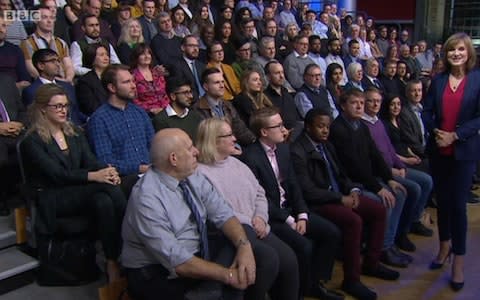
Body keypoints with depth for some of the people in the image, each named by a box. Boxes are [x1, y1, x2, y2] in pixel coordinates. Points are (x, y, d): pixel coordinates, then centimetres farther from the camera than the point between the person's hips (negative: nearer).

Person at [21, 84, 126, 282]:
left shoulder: (74, 133, 17)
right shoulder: (32, 141, -3)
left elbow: (91, 161, 7)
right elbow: (57, 174, -15)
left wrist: (108, 172, -17)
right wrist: (93, 176, -28)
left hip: (80, 193, 5)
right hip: (53, 200, -5)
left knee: (105, 202, -31)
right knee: (108, 188, -30)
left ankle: (113, 261, -27)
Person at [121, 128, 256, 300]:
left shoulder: (193, 177, -2)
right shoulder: (147, 199, -25)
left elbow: (223, 214, -3)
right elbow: (177, 261, -27)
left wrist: (244, 245, -23)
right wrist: (228, 275, -24)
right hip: (157, 275, -7)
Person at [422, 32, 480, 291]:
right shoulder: (438, 81, 6)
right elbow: (427, 112, 5)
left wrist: (455, 135, -16)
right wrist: (434, 132, -12)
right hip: (438, 151, 4)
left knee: (458, 204, -3)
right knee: (442, 200, 14)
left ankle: (459, 259, 9)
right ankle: (445, 245, 33)